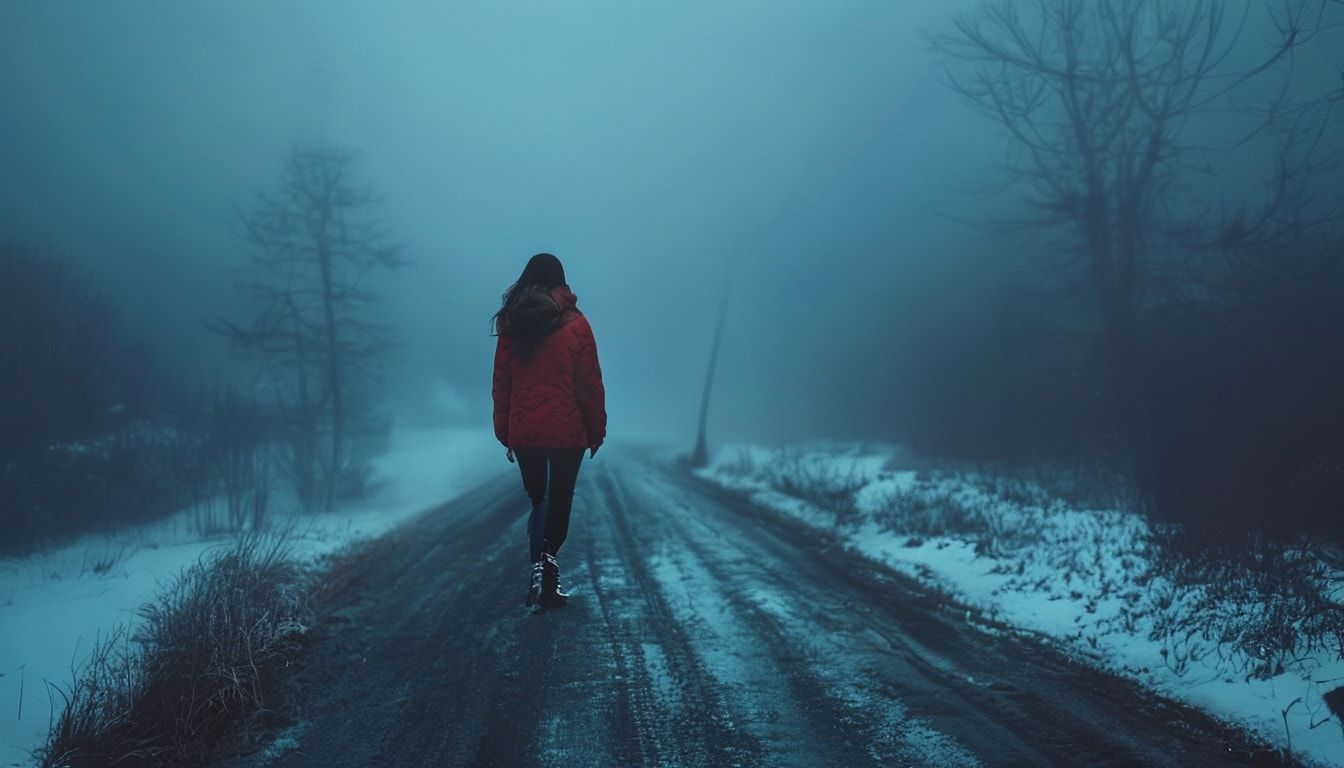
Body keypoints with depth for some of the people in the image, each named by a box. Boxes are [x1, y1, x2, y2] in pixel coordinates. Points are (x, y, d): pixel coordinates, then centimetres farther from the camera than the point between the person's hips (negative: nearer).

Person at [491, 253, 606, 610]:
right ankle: (547, 560, -6)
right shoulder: (574, 324, -6)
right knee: (560, 500, 8)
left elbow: (500, 383, 5)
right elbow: (590, 383, -5)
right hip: (567, 431, -2)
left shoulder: (510, 324, 2)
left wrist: (505, 433, 12)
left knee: (536, 499, 14)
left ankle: (538, 566, -2)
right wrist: (597, 430, 5)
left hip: (524, 432, 2)